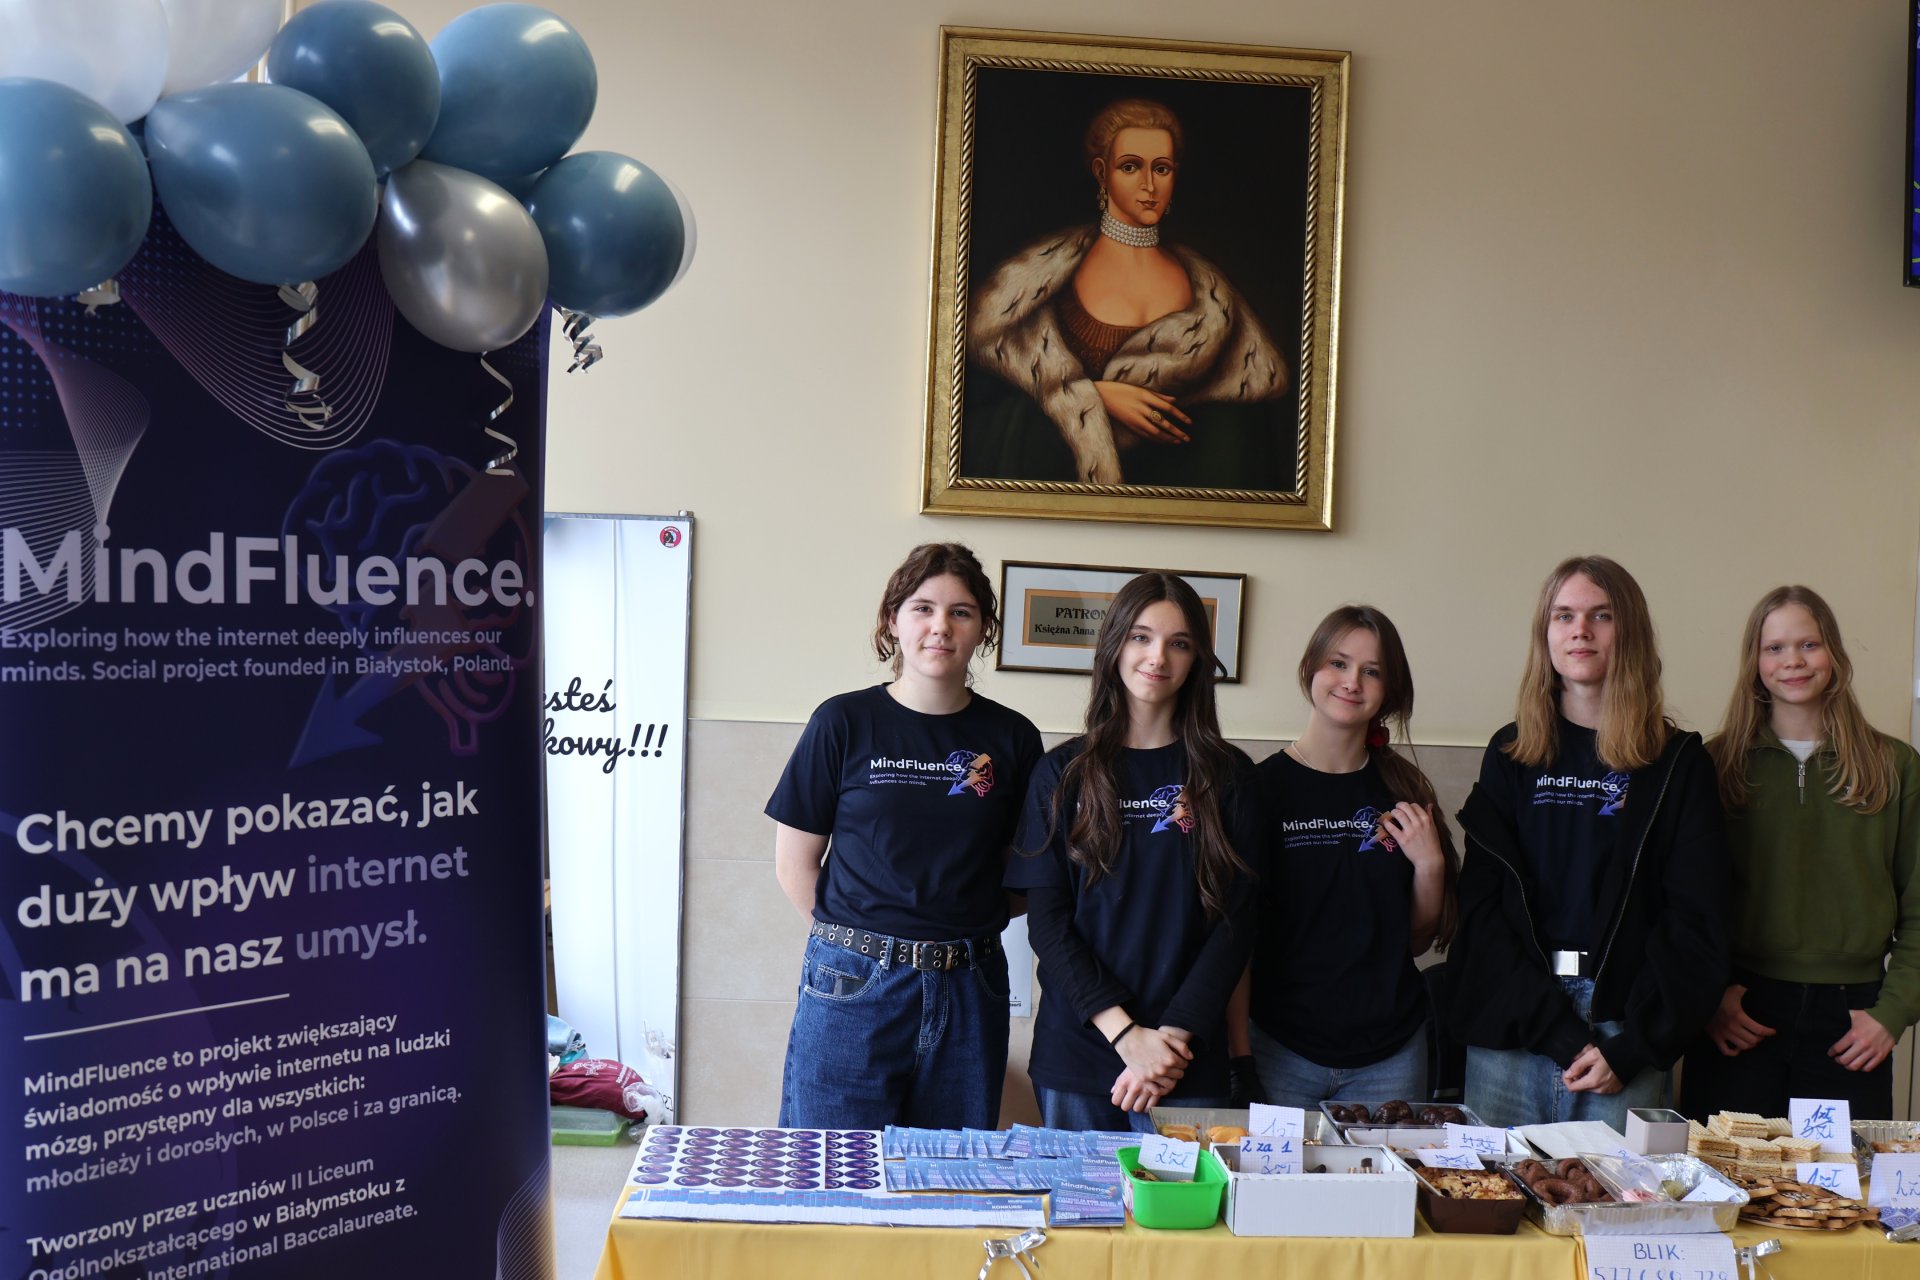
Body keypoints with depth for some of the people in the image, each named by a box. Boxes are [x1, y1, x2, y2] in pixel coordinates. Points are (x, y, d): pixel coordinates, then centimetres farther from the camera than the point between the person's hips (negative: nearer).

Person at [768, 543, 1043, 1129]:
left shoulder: (1012, 738, 3)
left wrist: (961, 928, 0)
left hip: (969, 992, 2)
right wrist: (860, 934, -2)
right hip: (853, 988, -2)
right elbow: (795, 864, 1)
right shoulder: (844, 722, -2)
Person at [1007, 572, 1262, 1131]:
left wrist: (1177, 1033, -12)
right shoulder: (1062, 773, 4)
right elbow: (1046, 920, -2)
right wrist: (1126, 1033, -12)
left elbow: (1236, 919, 0)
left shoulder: (1228, 776, 3)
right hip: (1075, 1050, 1)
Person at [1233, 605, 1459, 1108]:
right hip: (1281, 1051, -3)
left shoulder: (1405, 790, 4)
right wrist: (1239, 1051, -11)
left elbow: (1420, 938, 10)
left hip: (1391, 1056, 3)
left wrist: (1430, 864, -7)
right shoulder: (1263, 786, -8)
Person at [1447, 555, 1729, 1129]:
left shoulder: (1678, 760, 4)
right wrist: (1562, 1034, -10)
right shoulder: (1511, 754, 7)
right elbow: (1482, 908, 0)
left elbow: (1695, 921, -1)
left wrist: (1630, 1048, -11)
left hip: (1627, 1032, -1)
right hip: (1510, 1030, 1)